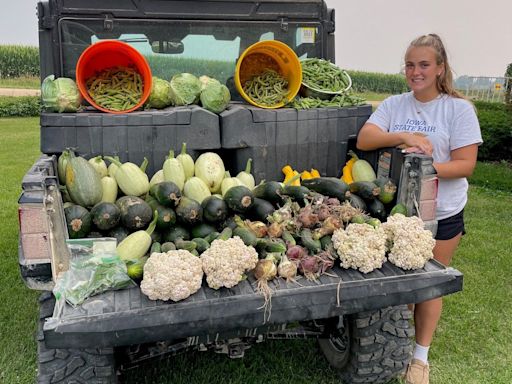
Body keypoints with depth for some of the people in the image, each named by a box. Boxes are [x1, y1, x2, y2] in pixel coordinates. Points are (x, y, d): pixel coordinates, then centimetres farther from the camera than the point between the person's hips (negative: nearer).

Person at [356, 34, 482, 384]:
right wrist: (403, 137, -24)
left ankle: (421, 355, 29)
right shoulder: (394, 104, 3)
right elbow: (364, 140, -10)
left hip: (441, 214, -2)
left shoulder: (459, 108, -6)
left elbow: (466, 164, -11)